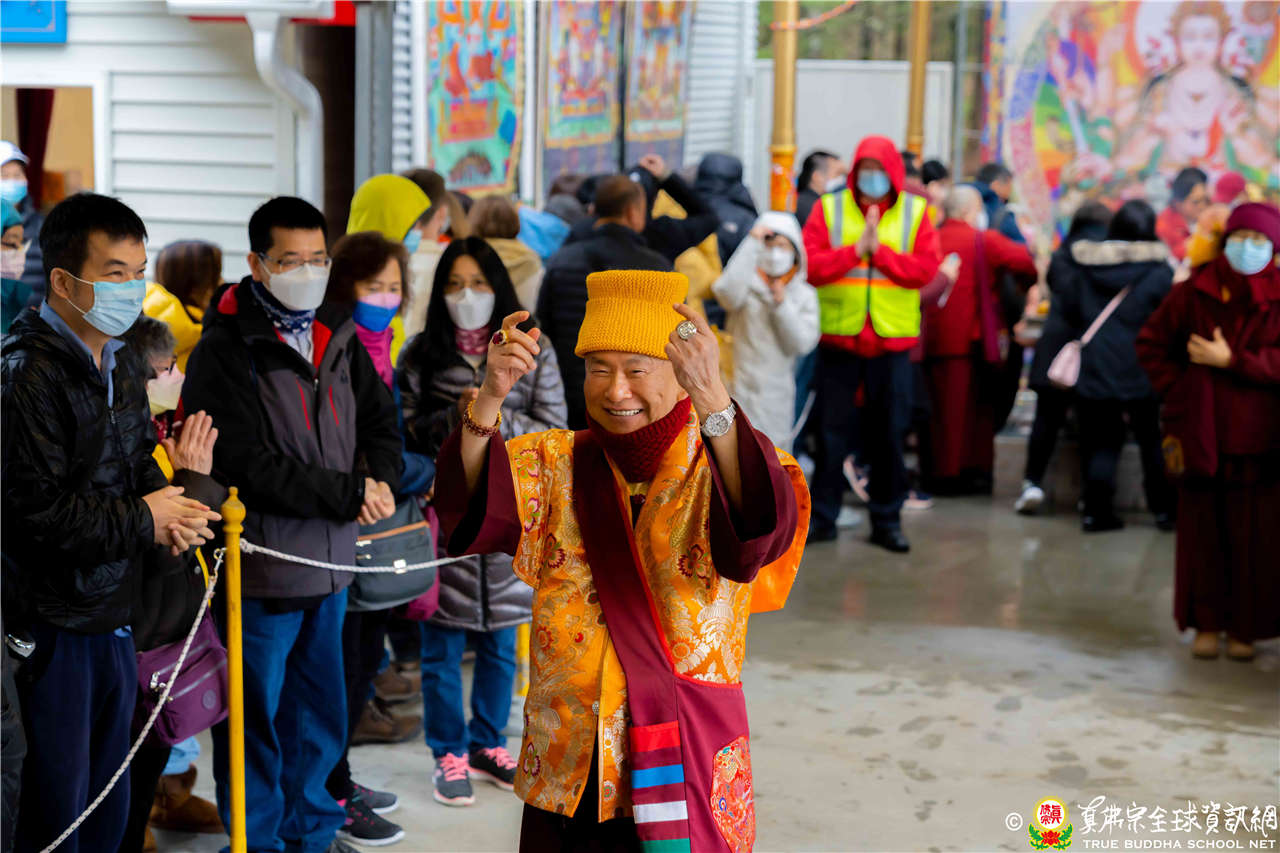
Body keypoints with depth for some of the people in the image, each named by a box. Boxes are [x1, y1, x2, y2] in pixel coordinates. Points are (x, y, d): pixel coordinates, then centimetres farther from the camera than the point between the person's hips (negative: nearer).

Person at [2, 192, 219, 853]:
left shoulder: (124, 365, 10)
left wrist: (169, 505, -3)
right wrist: (144, 522, -16)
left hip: (116, 608, 9)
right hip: (55, 618, -9)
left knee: (111, 777, 18)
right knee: (58, 796, 0)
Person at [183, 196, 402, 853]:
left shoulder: (338, 337, 10)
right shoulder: (226, 350, -13)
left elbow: (380, 419, 17)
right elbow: (246, 464, -20)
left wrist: (382, 480, -5)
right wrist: (349, 492, -17)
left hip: (330, 556, 7)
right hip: (261, 565, -7)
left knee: (320, 711, 18)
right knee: (256, 720, 4)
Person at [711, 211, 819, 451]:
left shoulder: (805, 295, 7)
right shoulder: (747, 284, -2)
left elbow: (803, 343, -2)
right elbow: (728, 292, -27)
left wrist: (782, 305, -14)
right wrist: (752, 243, -23)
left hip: (778, 393, 3)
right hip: (741, 389, -3)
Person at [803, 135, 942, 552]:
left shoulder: (915, 212, 5)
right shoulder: (829, 209, 3)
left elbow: (925, 268, -7)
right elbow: (811, 265, -7)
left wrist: (880, 251, -15)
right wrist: (854, 251, -16)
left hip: (892, 338, 0)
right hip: (839, 334, 0)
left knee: (889, 431, 6)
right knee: (831, 428, 5)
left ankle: (886, 519, 16)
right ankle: (823, 515, 14)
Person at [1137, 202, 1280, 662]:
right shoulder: (1194, 292, 3)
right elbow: (1151, 343, 12)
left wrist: (1231, 360, -16)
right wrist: (1176, 389, 2)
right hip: (1200, 435, 1)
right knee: (1202, 530, 5)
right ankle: (1206, 623, 15)